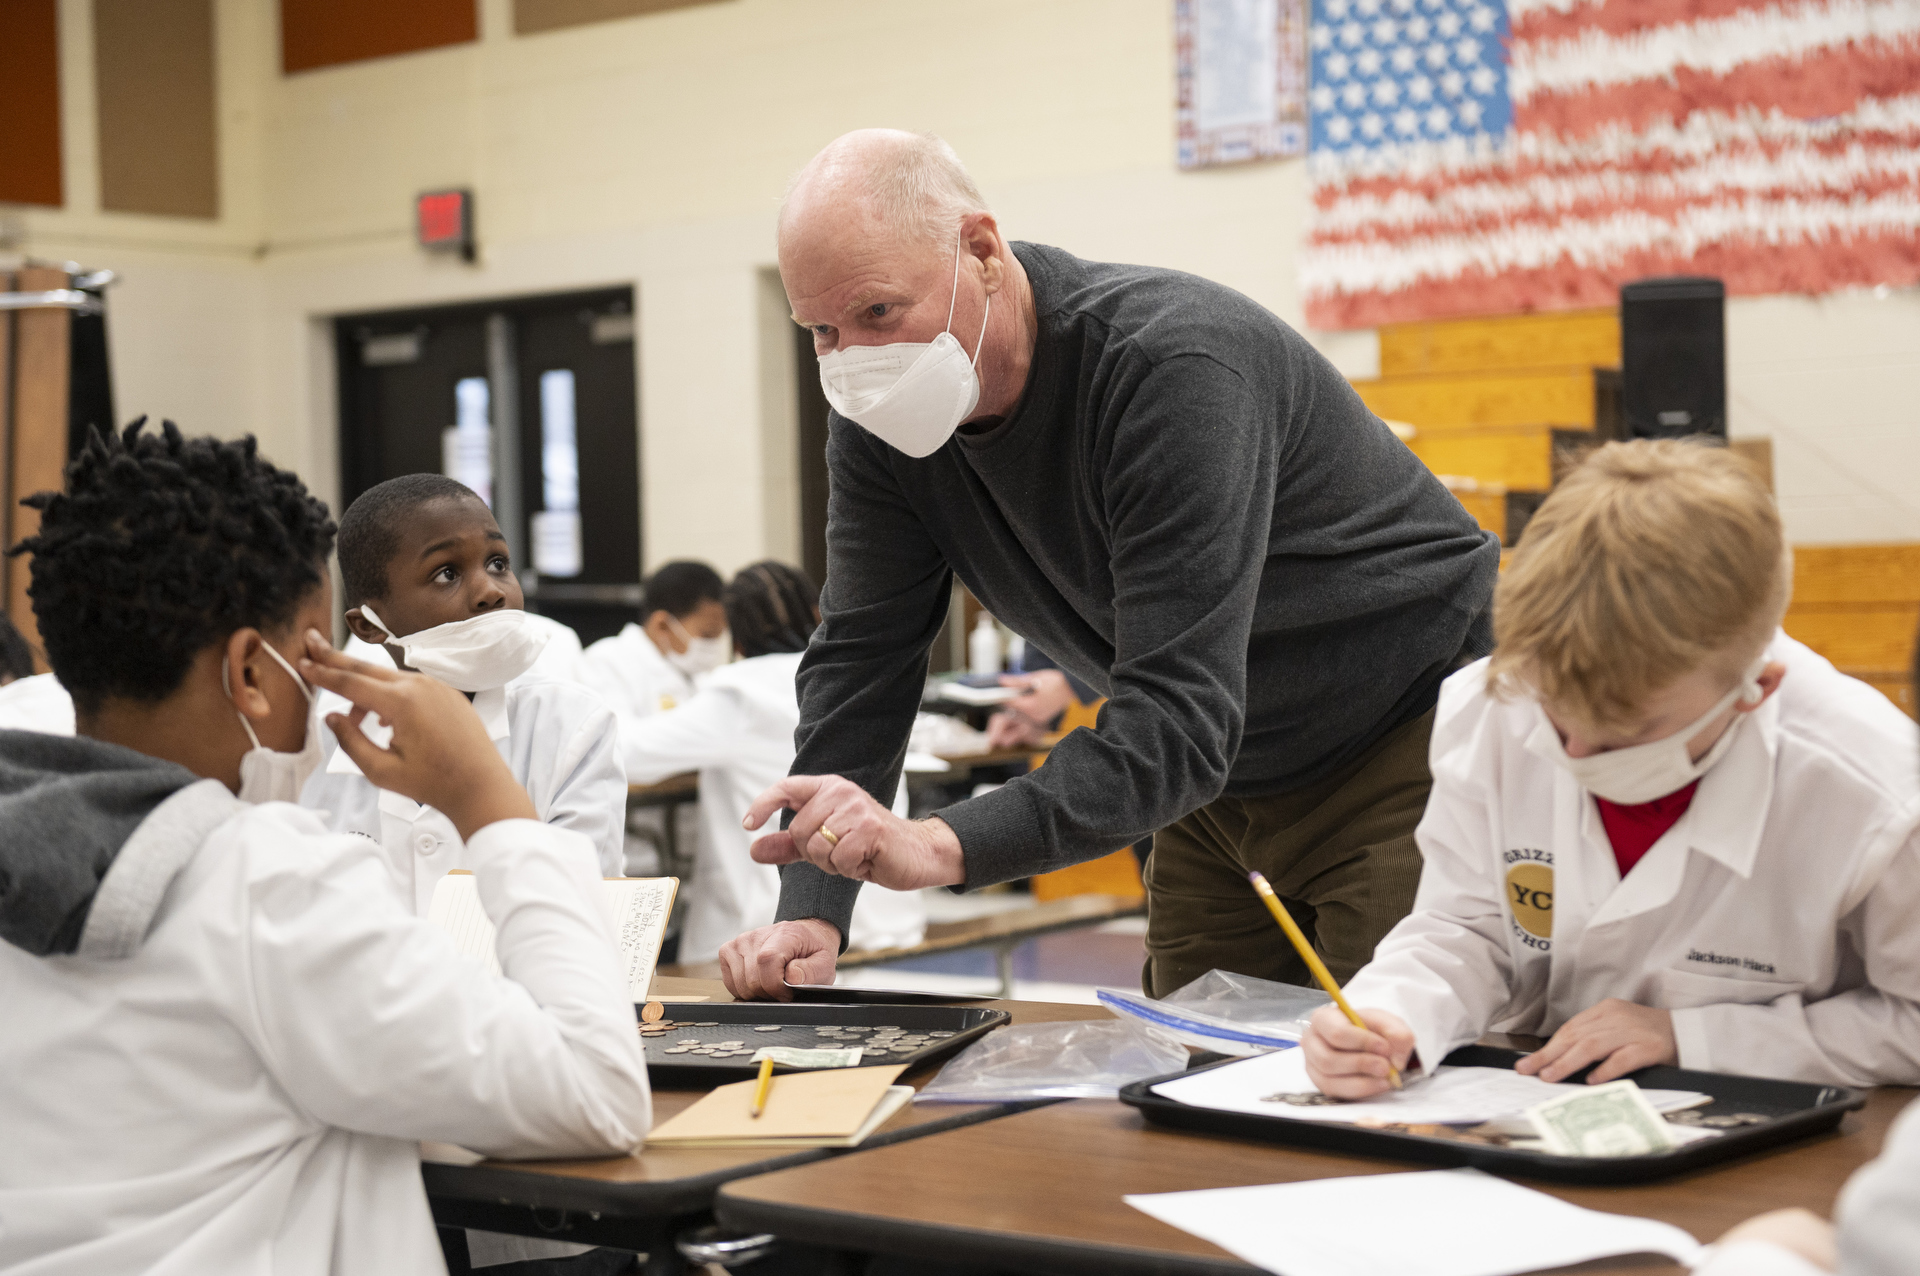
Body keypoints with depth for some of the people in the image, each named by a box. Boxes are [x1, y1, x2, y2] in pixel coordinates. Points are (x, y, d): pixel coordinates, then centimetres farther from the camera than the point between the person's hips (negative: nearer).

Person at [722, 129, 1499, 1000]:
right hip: (1226, 776, 7)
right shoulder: (877, 415, -9)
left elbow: (1179, 721, -38)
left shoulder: (1176, 367, -32)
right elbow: (860, 658, -8)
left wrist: (941, 847, -50)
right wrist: (810, 910, -22)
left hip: (1414, 734, -6)